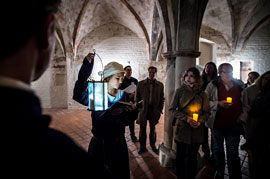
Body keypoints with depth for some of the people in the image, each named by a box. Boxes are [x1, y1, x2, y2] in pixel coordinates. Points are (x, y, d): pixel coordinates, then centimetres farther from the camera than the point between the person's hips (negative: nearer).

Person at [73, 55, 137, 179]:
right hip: (99, 144, -2)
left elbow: (126, 121, -3)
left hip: (118, 143, 3)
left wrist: (132, 111, -25)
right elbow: (78, 95, -32)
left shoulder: (124, 95, -2)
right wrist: (86, 66, -35)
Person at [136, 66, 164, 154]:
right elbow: (137, 97, 4)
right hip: (143, 110, 0)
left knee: (153, 128, 14)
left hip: (154, 110, 1)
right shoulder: (140, 84, 2)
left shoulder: (160, 85, 4)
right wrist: (138, 108, -3)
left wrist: (160, 110, 0)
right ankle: (142, 146, 25)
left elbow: (162, 99, 6)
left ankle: (153, 145, 34)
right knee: (142, 129, 8)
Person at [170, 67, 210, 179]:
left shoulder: (202, 93, 3)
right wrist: (186, 118, -15)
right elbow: (172, 109, -4)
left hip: (197, 131, 2)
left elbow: (207, 112, 8)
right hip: (182, 129, -1)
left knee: (192, 158, 12)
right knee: (181, 157, 11)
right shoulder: (180, 91, -3)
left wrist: (200, 121, -10)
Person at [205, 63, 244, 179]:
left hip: (234, 124, 1)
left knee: (233, 152, 10)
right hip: (217, 123, -1)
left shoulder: (239, 85, 5)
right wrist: (218, 104, -21)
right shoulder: (213, 85, -6)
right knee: (217, 149, 16)